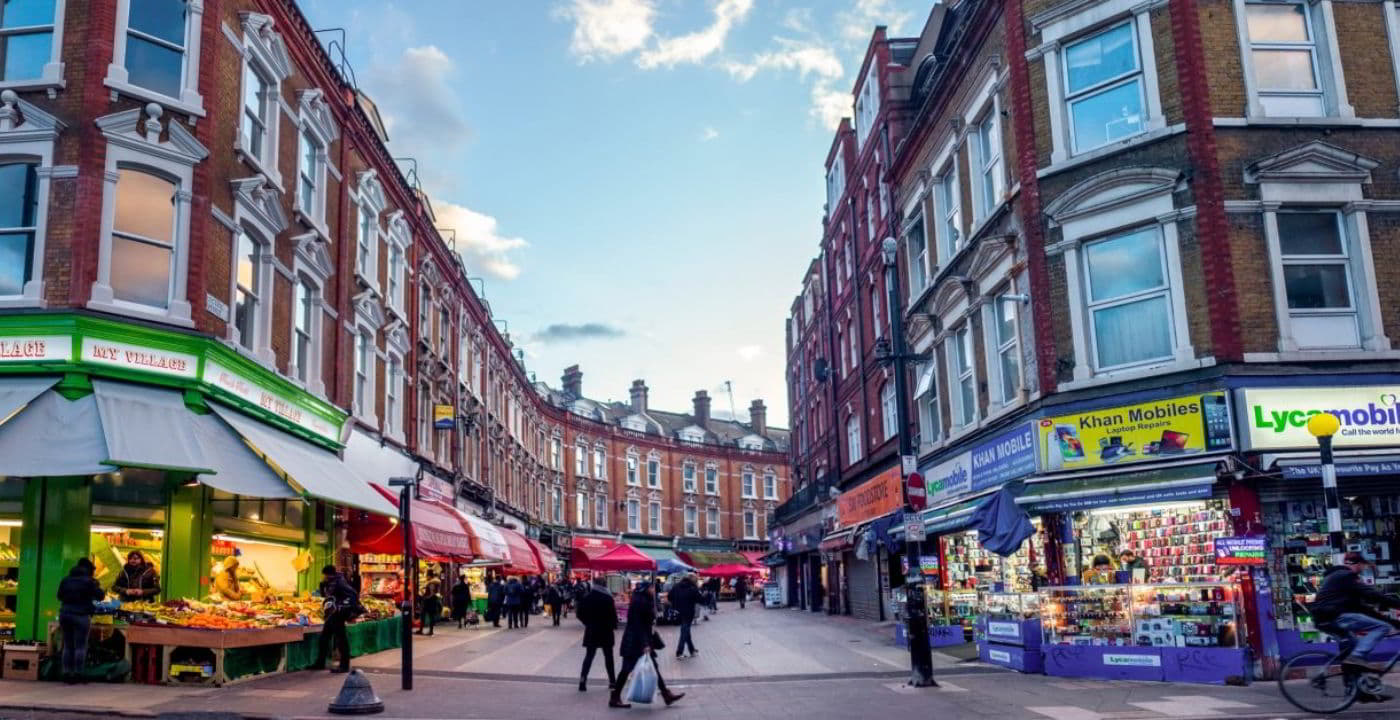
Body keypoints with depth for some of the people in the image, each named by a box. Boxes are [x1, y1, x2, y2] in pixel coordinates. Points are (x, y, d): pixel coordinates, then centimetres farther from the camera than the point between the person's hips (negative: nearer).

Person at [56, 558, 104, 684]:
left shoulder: (65, 580, 8)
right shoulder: (89, 581, -9)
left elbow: (59, 595, 16)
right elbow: (100, 596, -4)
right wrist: (97, 587, 12)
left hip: (65, 613, 5)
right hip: (81, 615, -5)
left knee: (67, 645, 12)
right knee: (80, 645, 0)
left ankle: (66, 673, 12)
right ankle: (77, 674, -3)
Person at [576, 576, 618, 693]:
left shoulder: (586, 596, 1)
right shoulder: (608, 598, -10)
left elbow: (579, 613, 2)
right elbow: (613, 614, -12)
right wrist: (614, 625, 7)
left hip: (591, 631, 2)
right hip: (606, 631, -2)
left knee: (589, 656, 6)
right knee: (608, 656, 10)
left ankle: (583, 680, -9)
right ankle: (612, 681, 16)